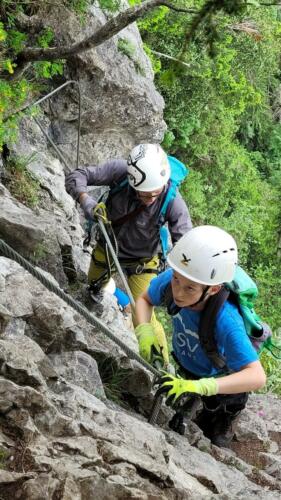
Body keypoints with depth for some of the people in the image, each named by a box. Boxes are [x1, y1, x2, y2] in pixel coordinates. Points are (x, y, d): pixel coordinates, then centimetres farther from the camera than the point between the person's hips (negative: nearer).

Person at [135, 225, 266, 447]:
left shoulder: (226, 321, -44)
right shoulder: (170, 280, -31)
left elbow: (257, 377, -50)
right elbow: (144, 299, -8)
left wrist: (199, 386, -61)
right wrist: (144, 331, -29)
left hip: (223, 383, -5)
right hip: (188, 372, 5)